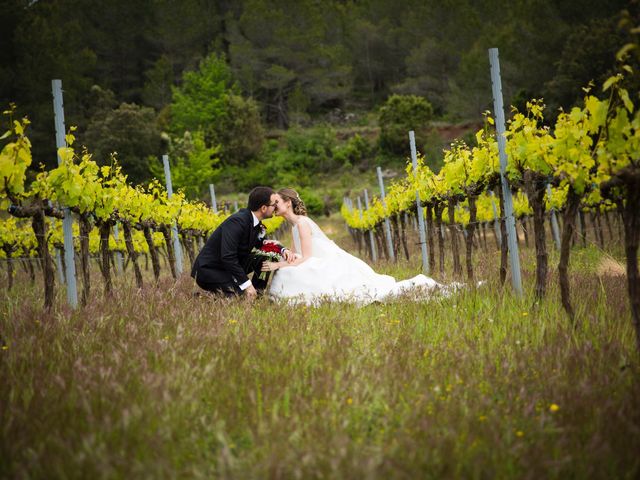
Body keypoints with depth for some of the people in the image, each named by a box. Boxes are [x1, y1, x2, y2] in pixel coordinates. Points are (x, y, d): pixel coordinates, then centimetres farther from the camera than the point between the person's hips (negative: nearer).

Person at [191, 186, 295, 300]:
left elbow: (263, 244, 16)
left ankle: (256, 294, 8)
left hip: (230, 267, 9)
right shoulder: (236, 222, -28)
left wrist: (283, 250, -5)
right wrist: (247, 284, -31)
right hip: (208, 270, -9)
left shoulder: (254, 222, 0)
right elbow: (227, 257, -34)